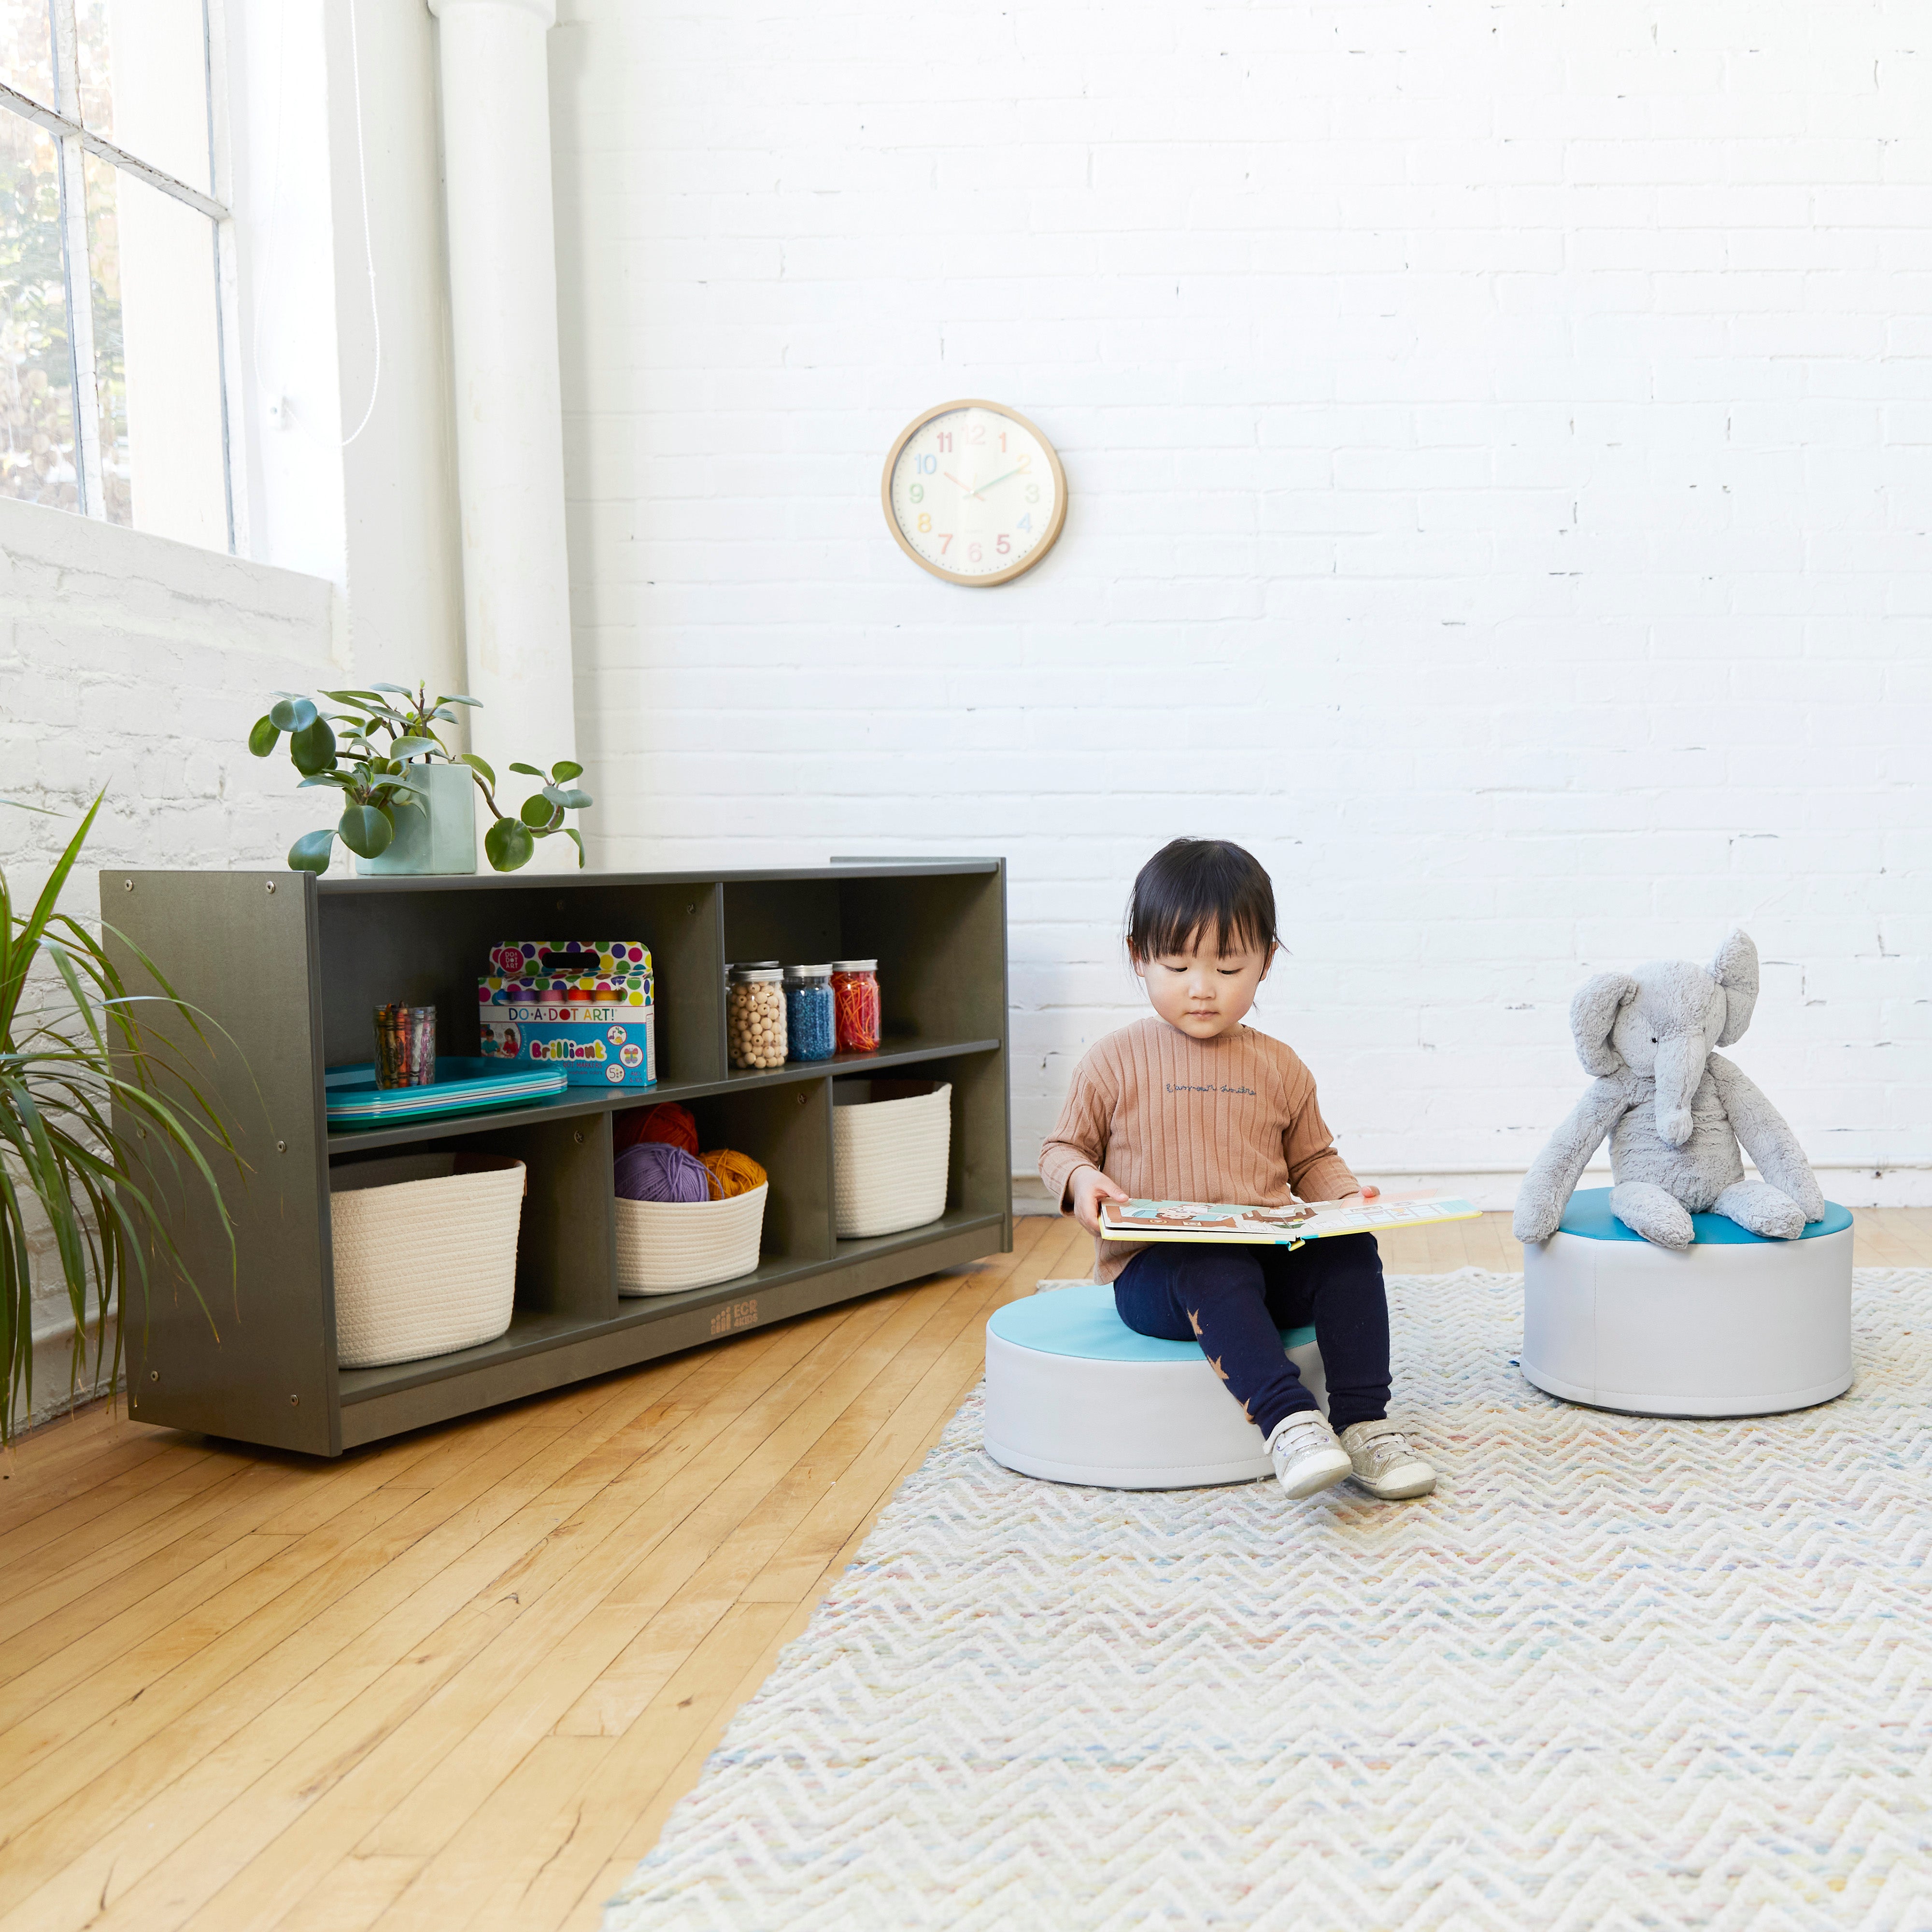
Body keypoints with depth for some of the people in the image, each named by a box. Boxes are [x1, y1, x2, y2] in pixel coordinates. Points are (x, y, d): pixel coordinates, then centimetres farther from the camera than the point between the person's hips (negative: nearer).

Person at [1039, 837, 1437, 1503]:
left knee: (1351, 1251, -23)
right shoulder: (1114, 1063, 3)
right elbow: (1061, 1147, 9)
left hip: (1270, 1257, 4)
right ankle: (1289, 1422, -43)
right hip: (1154, 1268, -3)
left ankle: (1363, 1423, -20)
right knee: (1218, 1273, -36)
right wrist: (1081, 1179, -14)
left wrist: (1346, 1196, 2)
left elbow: (1312, 1159, 23)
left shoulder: (1279, 1068, 13)